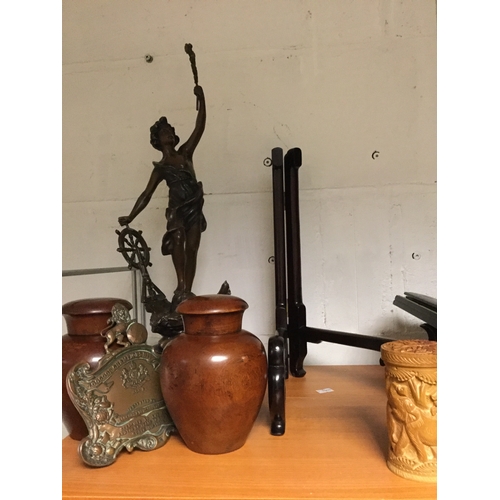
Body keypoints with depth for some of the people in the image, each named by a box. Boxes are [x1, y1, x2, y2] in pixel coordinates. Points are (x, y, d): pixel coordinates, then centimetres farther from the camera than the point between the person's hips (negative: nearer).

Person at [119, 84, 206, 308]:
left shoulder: (185, 153, 13)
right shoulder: (161, 167, 8)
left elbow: (199, 127, 6)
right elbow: (147, 194, 7)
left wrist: (201, 99, 0)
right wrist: (130, 217, 2)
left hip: (194, 208, 3)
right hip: (177, 210, -3)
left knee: (191, 249, 1)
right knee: (178, 240, -28)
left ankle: (186, 291, 6)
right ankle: (181, 288, -31)